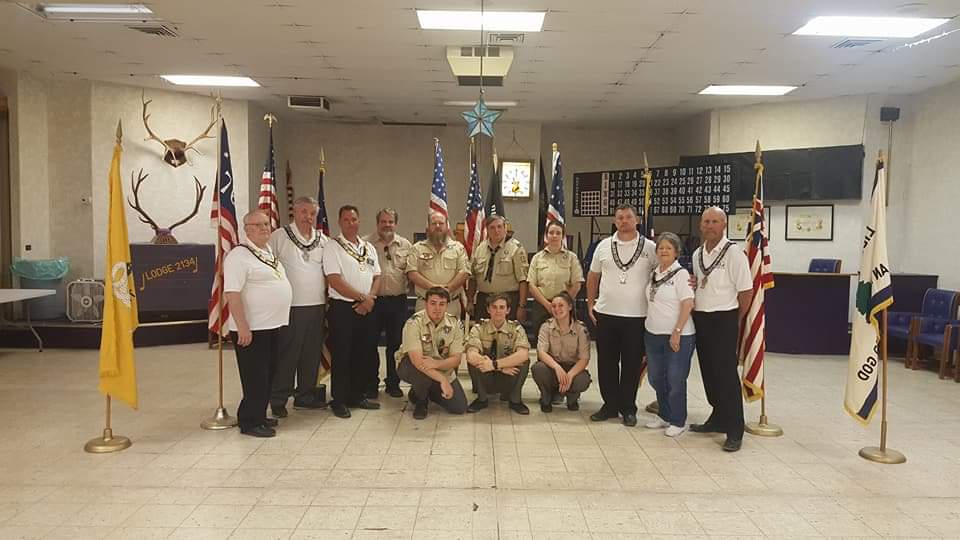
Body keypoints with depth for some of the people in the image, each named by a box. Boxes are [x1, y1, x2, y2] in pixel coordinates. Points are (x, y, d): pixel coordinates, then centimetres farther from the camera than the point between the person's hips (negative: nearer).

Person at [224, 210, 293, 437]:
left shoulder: (269, 251, 13)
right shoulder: (239, 255, -14)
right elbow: (232, 293, -20)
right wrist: (242, 327, -25)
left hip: (272, 325, 9)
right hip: (252, 328, -9)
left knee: (268, 374, 16)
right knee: (255, 376, -1)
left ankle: (258, 415, 28)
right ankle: (250, 422, 11)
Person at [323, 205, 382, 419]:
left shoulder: (368, 247, 14)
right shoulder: (332, 247, -6)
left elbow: (376, 277, 12)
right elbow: (335, 281, -15)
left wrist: (370, 298, -6)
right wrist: (362, 297, -14)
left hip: (365, 308, 6)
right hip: (342, 307, -6)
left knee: (362, 353, 12)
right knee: (341, 355, 0)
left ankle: (357, 396, 24)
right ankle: (339, 401, 10)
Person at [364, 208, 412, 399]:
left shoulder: (405, 245, 9)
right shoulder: (366, 244, 1)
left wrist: (407, 289, 0)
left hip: (398, 301, 2)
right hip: (373, 300, -2)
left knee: (396, 344, 9)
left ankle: (393, 383, 22)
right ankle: (371, 384, 17)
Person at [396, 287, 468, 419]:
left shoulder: (455, 324, -10)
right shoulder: (414, 323, -23)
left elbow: (455, 359, -12)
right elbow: (417, 360, -32)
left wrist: (436, 364, -35)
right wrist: (442, 380, -40)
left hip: (442, 369, 4)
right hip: (411, 366, -4)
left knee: (460, 407, -7)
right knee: (422, 371, -39)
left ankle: (428, 390, 21)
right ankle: (420, 399, -4)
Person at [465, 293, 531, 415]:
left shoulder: (516, 329, -8)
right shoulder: (479, 328, -8)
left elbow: (523, 354, -28)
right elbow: (471, 355, -27)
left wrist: (495, 364, -37)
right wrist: (502, 367, -31)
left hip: (508, 382, 0)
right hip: (485, 380, 0)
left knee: (524, 361, -27)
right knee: (473, 361, -28)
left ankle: (515, 400, -6)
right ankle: (481, 399, -4)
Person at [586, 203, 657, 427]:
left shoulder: (649, 247, -1)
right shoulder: (604, 246, 6)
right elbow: (593, 276, 14)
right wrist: (590, 303, 9)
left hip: (636, 316, -2)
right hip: (605, 314, 3)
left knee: (631, 364, 6)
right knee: (606, 362, 9)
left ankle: (628, 408, 19)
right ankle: (610, 405, 22)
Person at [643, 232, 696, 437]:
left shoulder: (681, 274, -10)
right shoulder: (654, 274, 10)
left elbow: (688, 305, -16)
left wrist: (677, 332, -19)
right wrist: (649, 326, 12)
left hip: (677, 336, -7)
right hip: (653, 334, 7)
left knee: (675, 380, 1)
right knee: (655, 378, 14)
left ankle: (678, 422, 14)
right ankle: (664, 416, 30)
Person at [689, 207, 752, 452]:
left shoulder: (734, 253, -10)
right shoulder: (697, 254, 11)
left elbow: (745, 290, -10)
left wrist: (736, 320, -2)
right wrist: (694, 306, 5)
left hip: (724, 319, -7)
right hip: (700, 318, 7)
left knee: (725, 373, -6)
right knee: (708, 372, 13)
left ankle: (734, 430, 2)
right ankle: (718, 418, 27)